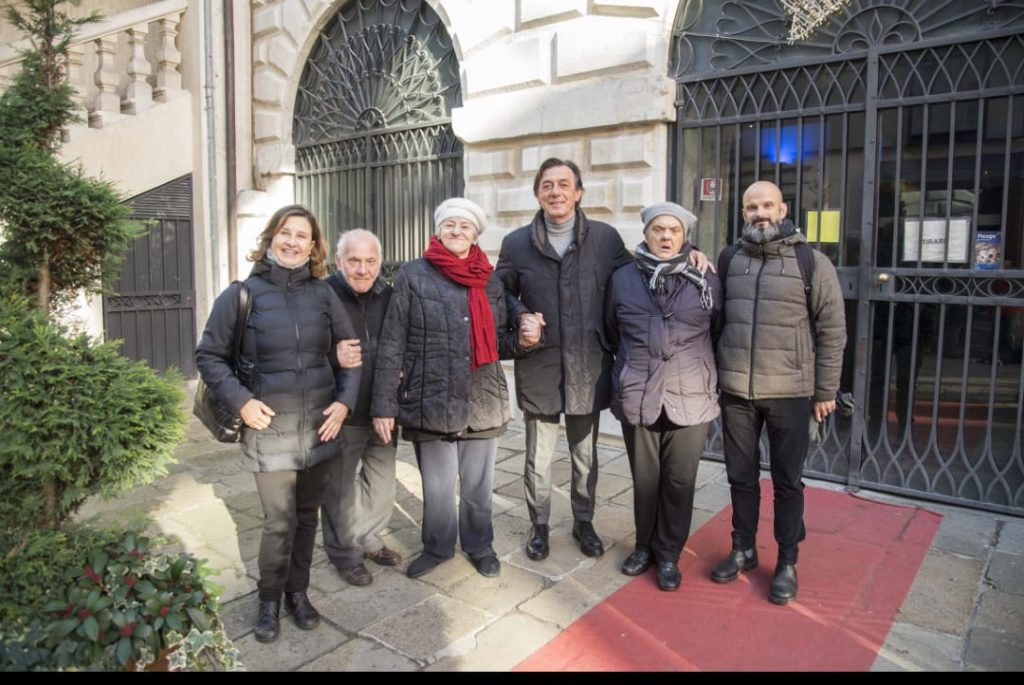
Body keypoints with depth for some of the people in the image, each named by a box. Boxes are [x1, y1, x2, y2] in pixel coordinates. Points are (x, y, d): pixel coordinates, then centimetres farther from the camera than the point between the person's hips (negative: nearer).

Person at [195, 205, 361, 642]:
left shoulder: (322, 294, 3)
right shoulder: (242, 294, -4)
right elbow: (209, 356, 1)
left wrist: (345, 400, -1)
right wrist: (240, 401, -11)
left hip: (320, 425, 3)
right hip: (269, 428, -3)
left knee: (307, 515, 14)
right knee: (279, 521, -1)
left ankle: (298, 591, 33)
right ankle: (269, 600, 23)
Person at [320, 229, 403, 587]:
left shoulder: (388, 296, 4)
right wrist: (333, 357, -30)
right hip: (341, 412, -5)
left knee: (382, 483, 18)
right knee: (341, 487, 9)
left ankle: (369, 539, 40)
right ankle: (345, 553, 30)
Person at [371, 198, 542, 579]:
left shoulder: (490, 281, 8)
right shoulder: (413, 276, -2)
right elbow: (391, 345, -4)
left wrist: (522, 340, -8)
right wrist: (383, 404, -8)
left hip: (483, 403, 3)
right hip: (431, 403, -2)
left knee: (478, 486, 14)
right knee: (437, 487, 10)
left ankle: (479, 545, 37)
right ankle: (437, 547, 35)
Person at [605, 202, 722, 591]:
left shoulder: (706, 282, 0)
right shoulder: (623, 278, 2)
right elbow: (611, 332, 14)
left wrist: (703, 375, 11)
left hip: (690, 399, -1)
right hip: (637, 398, 1)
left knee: (680, 482, 8)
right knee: (644, 480, 13)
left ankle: (669, 555, 26)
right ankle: (645, 546, 33)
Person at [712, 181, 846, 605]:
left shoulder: (812, 263, -3)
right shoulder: (729, 261, 6)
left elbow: (832, 331, -2)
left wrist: (825, 390, -3)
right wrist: (713, 376, 5)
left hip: (789, 393, -3)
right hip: (735, 391, 3)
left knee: (787, 481, 8)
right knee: (741, 476, 14)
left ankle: (787, 562, 24)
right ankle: (743, 549, 31)